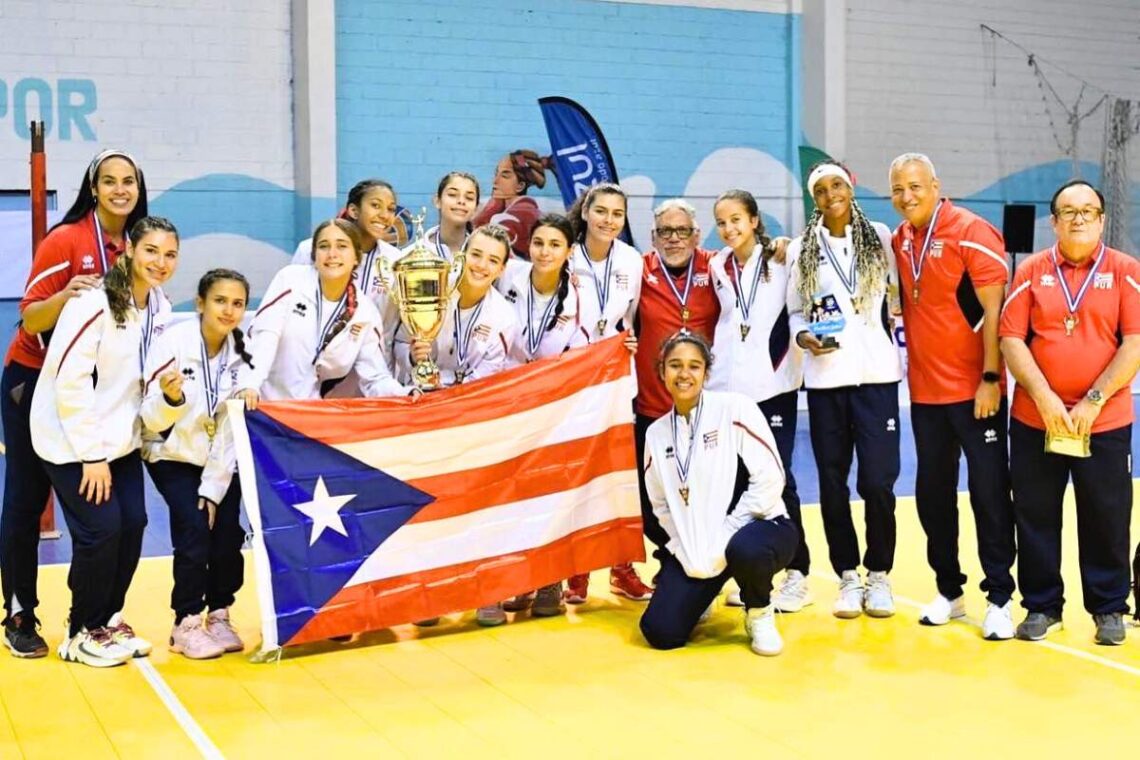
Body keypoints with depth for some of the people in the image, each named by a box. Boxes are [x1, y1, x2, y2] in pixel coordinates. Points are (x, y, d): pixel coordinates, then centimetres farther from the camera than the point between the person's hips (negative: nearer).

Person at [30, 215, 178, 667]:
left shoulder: (160, 308, 3)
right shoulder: (94, 303, -21)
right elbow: (70, 381, -22)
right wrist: (91, 454, -20)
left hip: (120, 439, 7)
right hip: (72, 440, -7)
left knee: (133, 524, 2)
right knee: (100, 529, -9)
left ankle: (108, 619, 22)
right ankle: (82, 634, 10)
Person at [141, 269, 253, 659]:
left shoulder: (243, 352, -12)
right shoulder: (173, 342, -22)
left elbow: (234, 424, -10)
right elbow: (153, 420, -21)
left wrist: (214, 487, -11)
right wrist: (171, 398, -44)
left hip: (221, 457, 3)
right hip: (173, 455, -3)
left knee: (228, 533, -7)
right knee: (194, 530, -17)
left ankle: (218, 616, 13)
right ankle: (186, 625, -4)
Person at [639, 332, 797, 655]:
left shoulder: (735, 408, -10)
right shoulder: (656, 433, 5)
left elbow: (770, 479, -16)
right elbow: (661, 504, 10)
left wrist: (724, 537, -18)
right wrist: (687, 549, -5)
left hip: (757, 528, -4)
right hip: (692, 548, 4)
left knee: (745, 549, -41)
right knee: (660, 632, -11)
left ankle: (760, 614, -6)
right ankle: (701, 593, 24)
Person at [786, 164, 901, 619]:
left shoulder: (881, 237, 6)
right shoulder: (802, 249, 7)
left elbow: (900, 293, 11)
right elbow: (795, 312, 8)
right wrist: (805, 338, -10)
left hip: (876, 374, -1)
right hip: (824, 379, 1)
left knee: (877, 479, -6)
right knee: (832, 480, 4)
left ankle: (879, 574, 12)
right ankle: (848, 576, 17)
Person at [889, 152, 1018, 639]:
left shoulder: (971, 233, -10)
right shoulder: (899, 240, 7)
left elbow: (993, 310, -13)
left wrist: (990, 378, -17)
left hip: (974, 390, -6)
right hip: (925, 392, 6)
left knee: (989, 492, 0)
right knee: (932, 492, 11)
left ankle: (999, 598, 9)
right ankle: (948, 591, 24)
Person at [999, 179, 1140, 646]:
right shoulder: (1031, 272, 5)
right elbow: (1010, 339, -1)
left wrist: (1093, 401, -13)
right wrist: (1044, 398, -12)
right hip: (1034, 421, 1)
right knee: (1035, 516, 6)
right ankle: (1042, 607, 20)